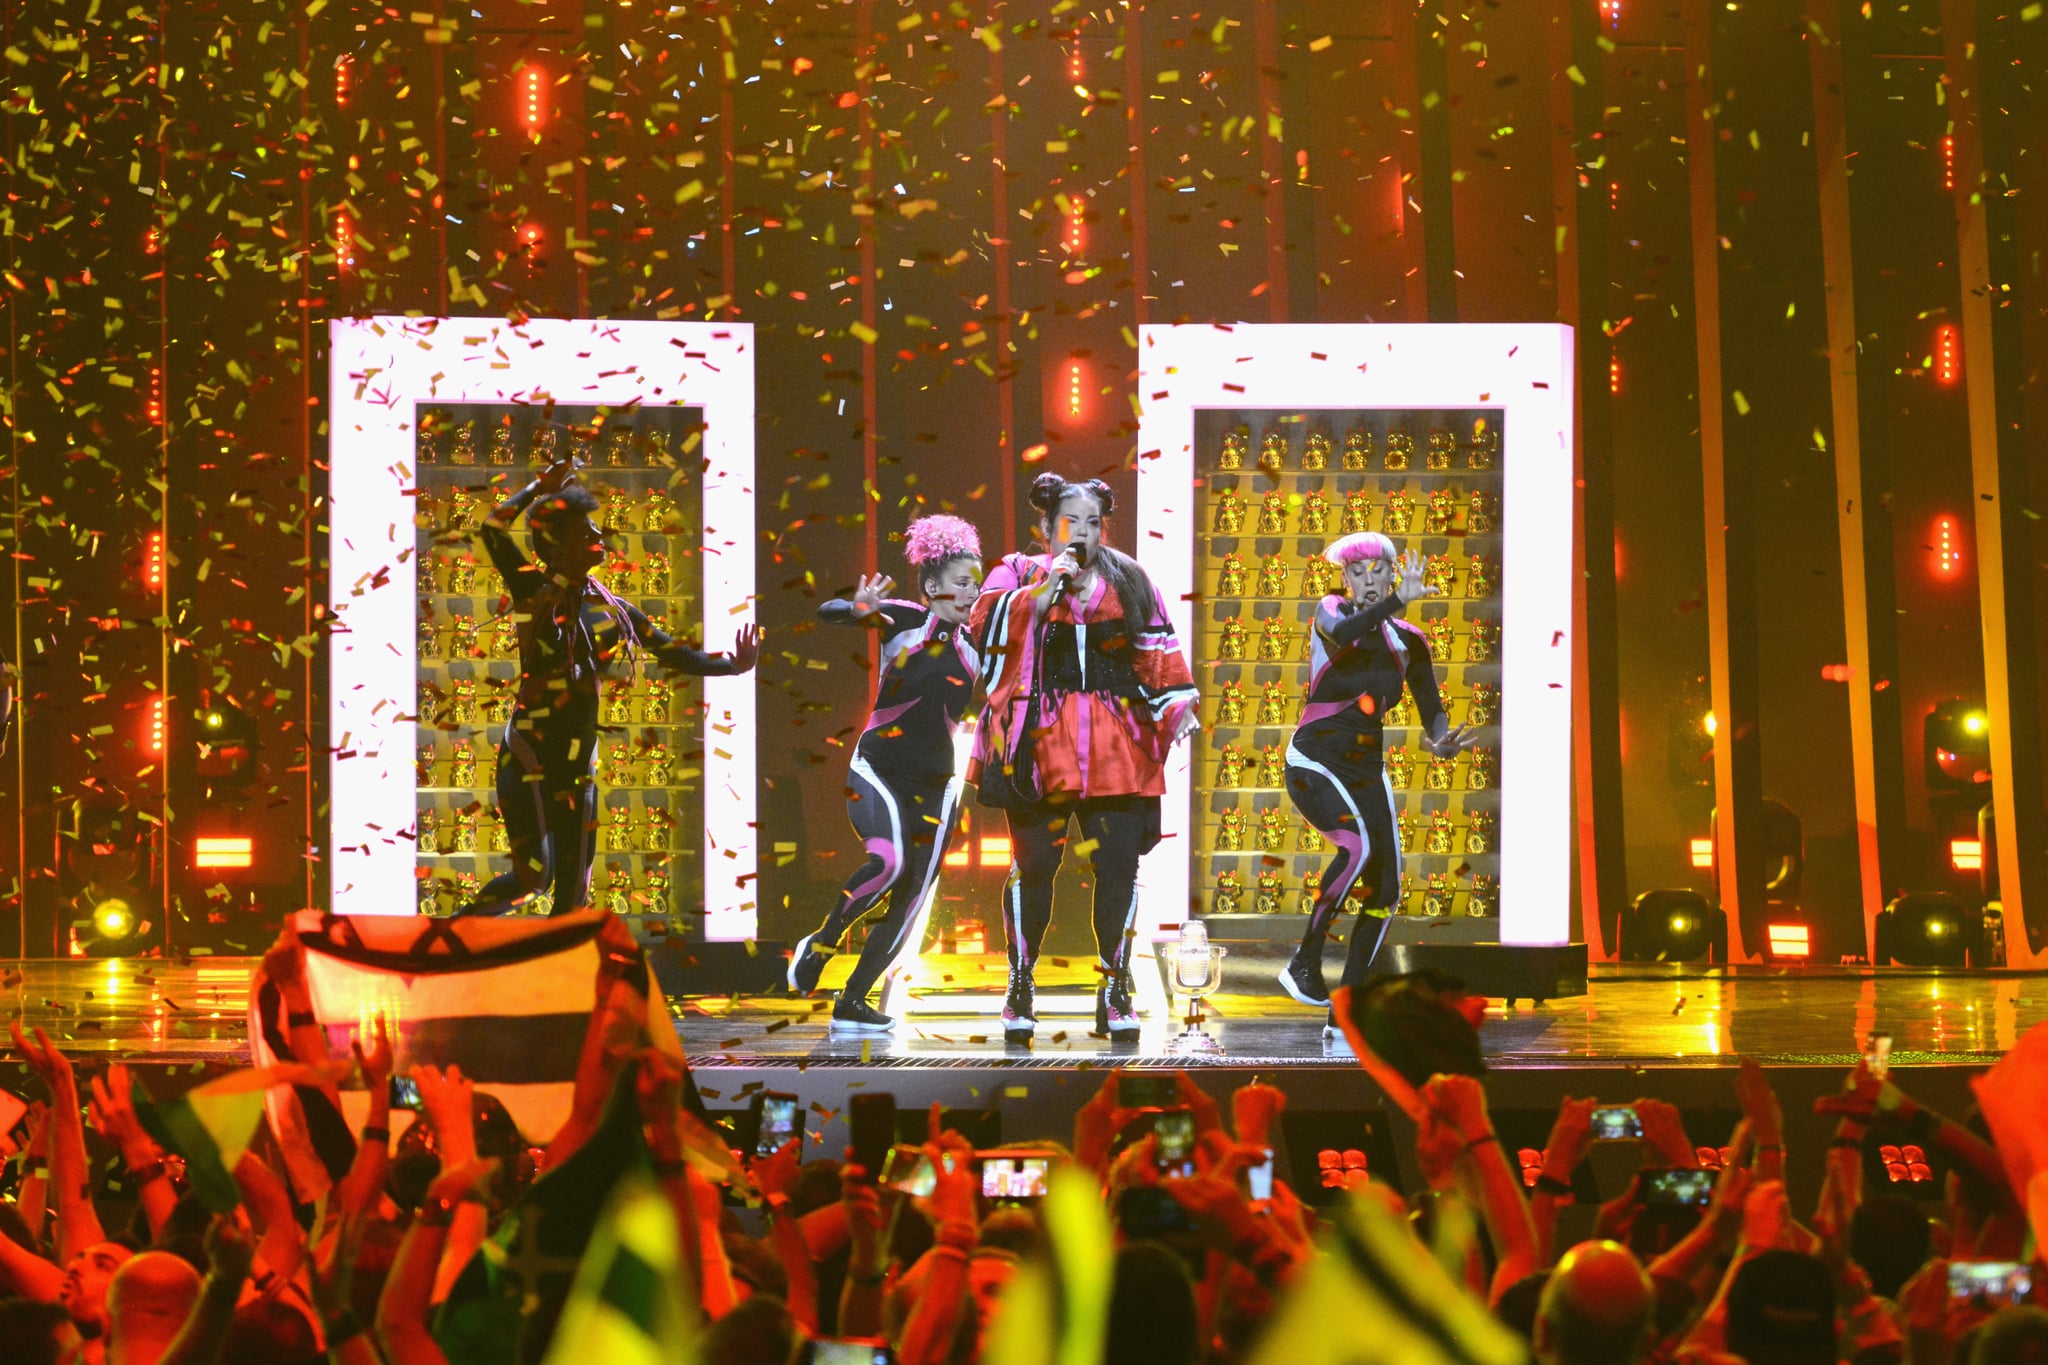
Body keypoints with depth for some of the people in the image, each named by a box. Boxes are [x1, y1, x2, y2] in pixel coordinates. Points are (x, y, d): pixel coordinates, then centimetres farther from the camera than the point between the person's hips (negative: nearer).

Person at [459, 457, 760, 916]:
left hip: (576, 772, 5)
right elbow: (492, 529, -17)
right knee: (533, 876, -16)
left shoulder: (614, 611, 9)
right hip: (528, 763, -5)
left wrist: (731, 665, -3)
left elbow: (673, 653, 10)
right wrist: (541, 487, -7)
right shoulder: (534, 592, -5)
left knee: (573, 893, 7)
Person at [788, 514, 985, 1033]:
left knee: (910, 899, 1)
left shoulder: (972, 646, 8)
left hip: (935, 785, 6)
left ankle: (852, 1004, 12)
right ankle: (821, 943, -4)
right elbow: (827, 613, -17)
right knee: (890, 860, -30)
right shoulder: (905, 620, -6)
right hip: (878, 771, -5)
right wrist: (859, 611, -38)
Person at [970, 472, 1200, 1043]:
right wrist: (1048, 587, -18)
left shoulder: (1129, 581, 14)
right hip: (1040, 746, -2)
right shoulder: (1019, 573, 7)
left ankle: (1115, 989, 7)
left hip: (1115, 751, 2)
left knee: (1118, 866, -3)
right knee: (1034, 865, -3)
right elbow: (990, 624, -12)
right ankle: (1020, 987, 10)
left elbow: (1158, 651, 13)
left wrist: (1177, 705, 2)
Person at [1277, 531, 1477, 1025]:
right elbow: (1341, 632, -29)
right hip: (1314, 761, -5)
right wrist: (1398, 600, -37)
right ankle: (1304, 965, -16)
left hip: (1367, 770, 5)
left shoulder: (1408, 641, 8)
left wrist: (1441, 740, -16)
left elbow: (1432, 708, 6)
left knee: (1385, 886, -4)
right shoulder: (1332, 610, -4)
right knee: (1358, 844, -31)